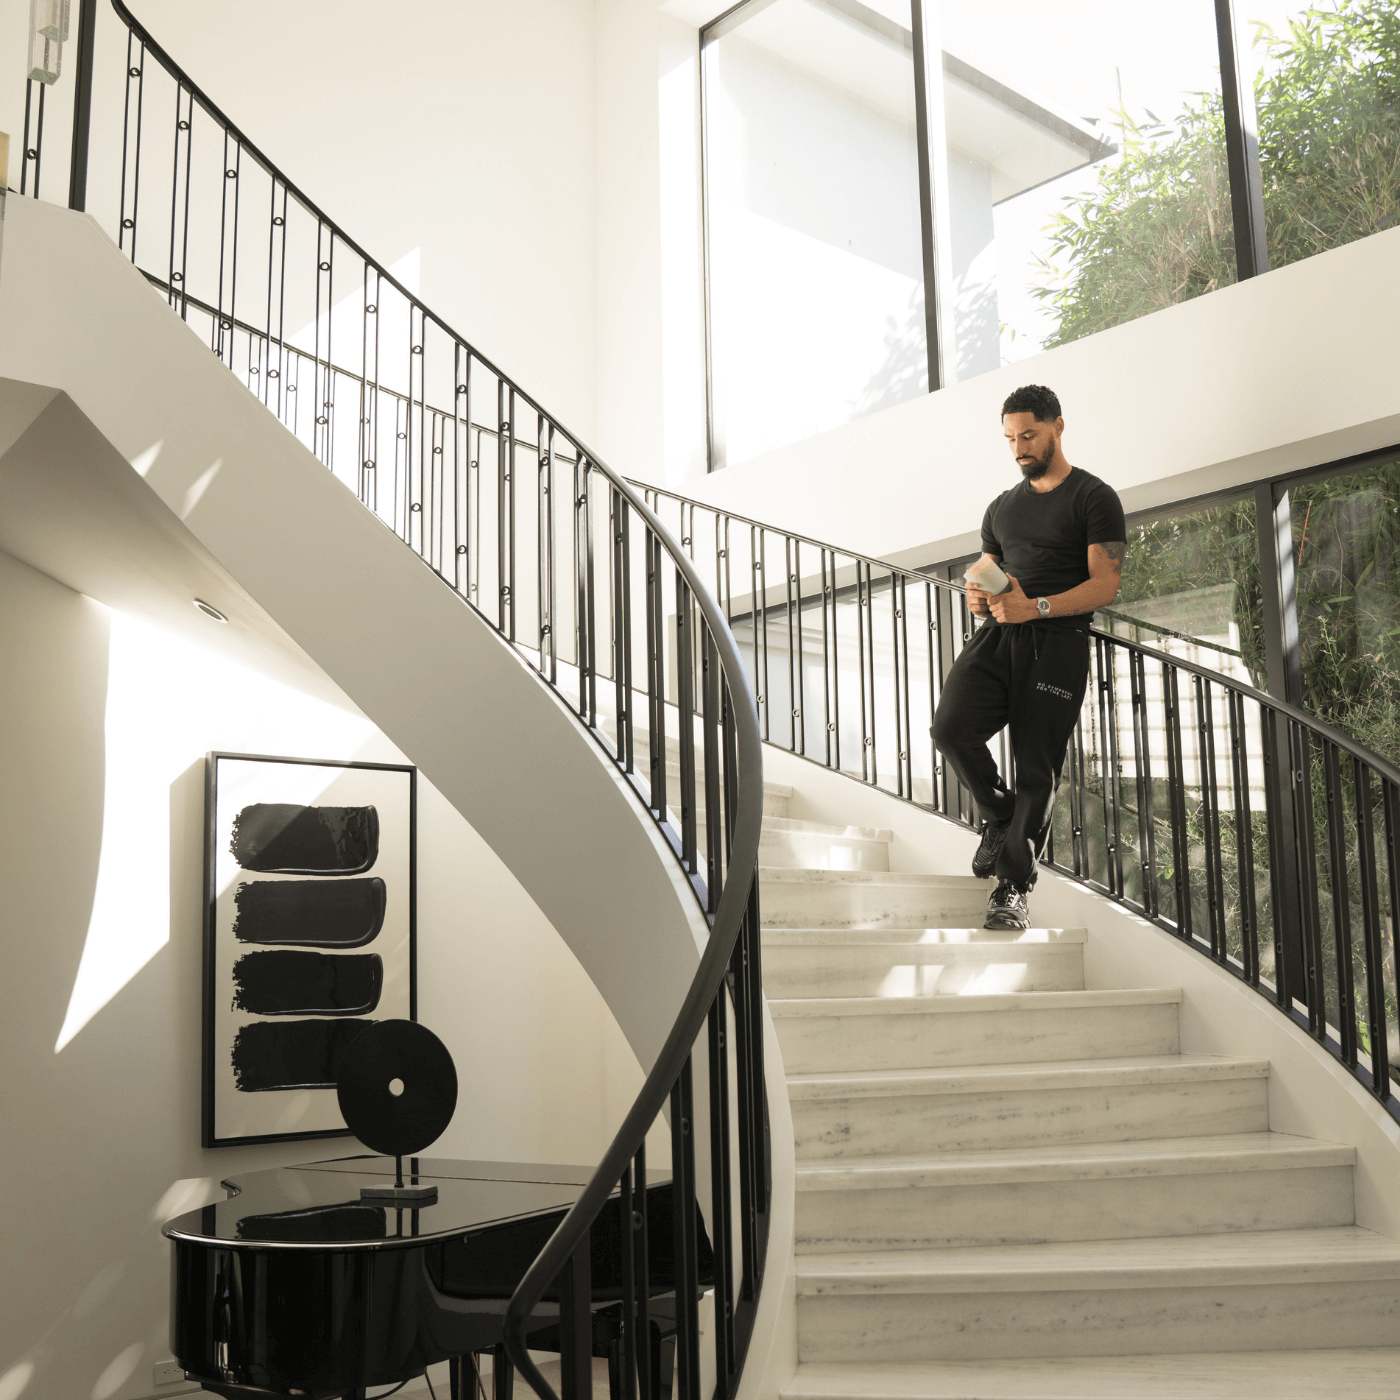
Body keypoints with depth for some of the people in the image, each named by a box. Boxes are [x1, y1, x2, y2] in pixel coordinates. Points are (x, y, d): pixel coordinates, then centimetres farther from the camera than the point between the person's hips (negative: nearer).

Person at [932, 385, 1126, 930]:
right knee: (951, 728, -19)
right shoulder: (1002, 507, 22)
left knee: (1038, 767, -5)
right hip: (999, 634, 5)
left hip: (1057, 640, -4)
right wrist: (979, 596, 1)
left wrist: (1035, 607, -19)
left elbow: (1106, 585, -6)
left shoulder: (1094, 498, 3)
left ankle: (1013, 887, 4)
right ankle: (1001, 816, 6)